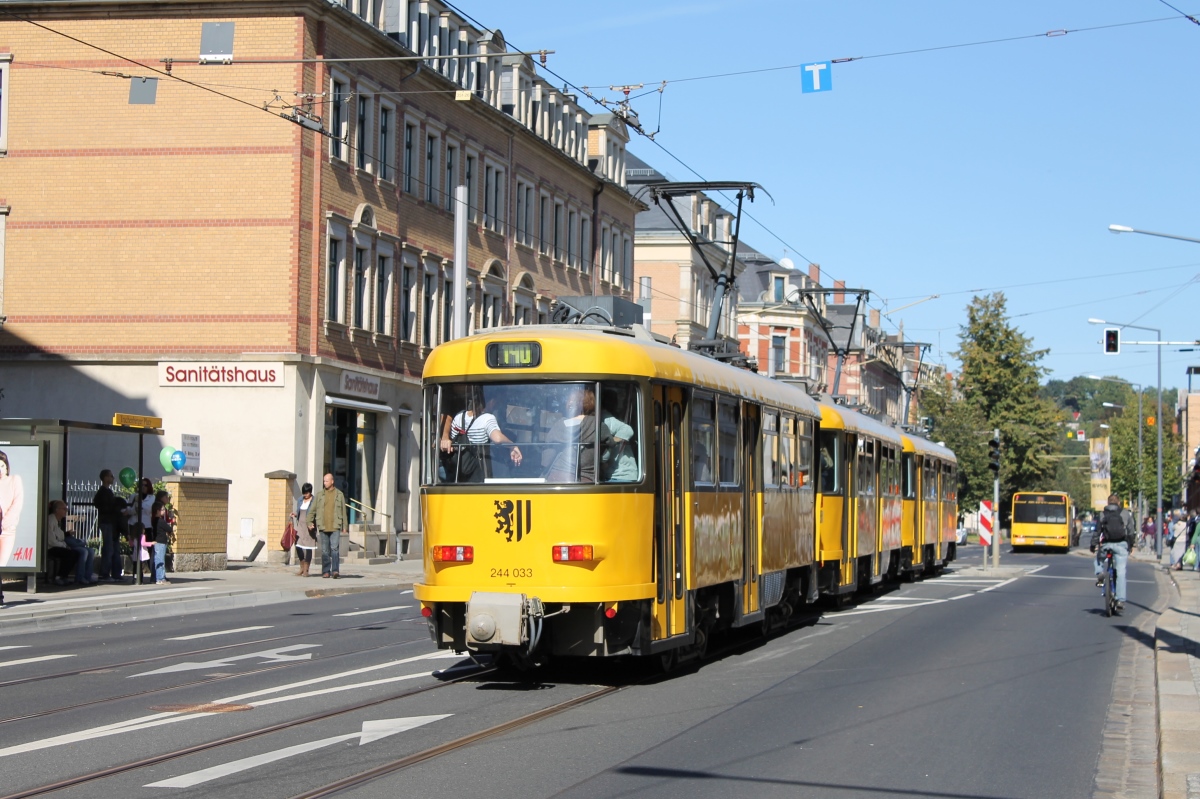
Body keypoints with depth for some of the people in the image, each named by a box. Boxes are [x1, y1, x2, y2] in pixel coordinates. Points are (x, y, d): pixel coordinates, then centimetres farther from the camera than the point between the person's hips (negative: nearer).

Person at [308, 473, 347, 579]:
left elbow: (343, 511, 11)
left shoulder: (339, 495, 7)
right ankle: (326, 571, 10)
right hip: (323, 527, 2)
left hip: (335, 527, -2)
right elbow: (312, 510, 10)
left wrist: (344, 526, 9)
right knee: (325, 550, 5)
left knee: (334, 548, -13)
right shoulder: (319, 495, 8)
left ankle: (335, 570, -16)